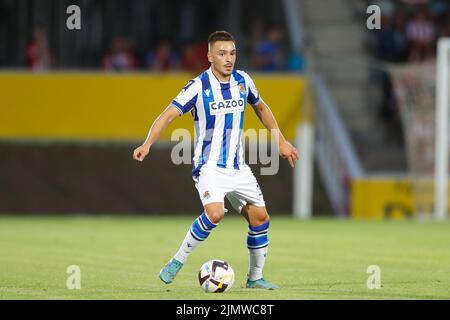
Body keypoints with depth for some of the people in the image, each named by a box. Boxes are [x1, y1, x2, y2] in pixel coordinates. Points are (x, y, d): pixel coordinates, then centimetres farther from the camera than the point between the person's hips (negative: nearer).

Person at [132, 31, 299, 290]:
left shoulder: (243, 81, 2)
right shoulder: (198, 86, -14)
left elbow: (261, 108, 20)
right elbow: (169, 114, -18)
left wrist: (281, 141, 21)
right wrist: (148, 144, -32)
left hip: (238, 167, 6)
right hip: (209, 167, -6)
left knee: (260, 218, 4)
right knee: (215, 213, -28)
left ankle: (255, 277, 22)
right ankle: (177, 262, -12)